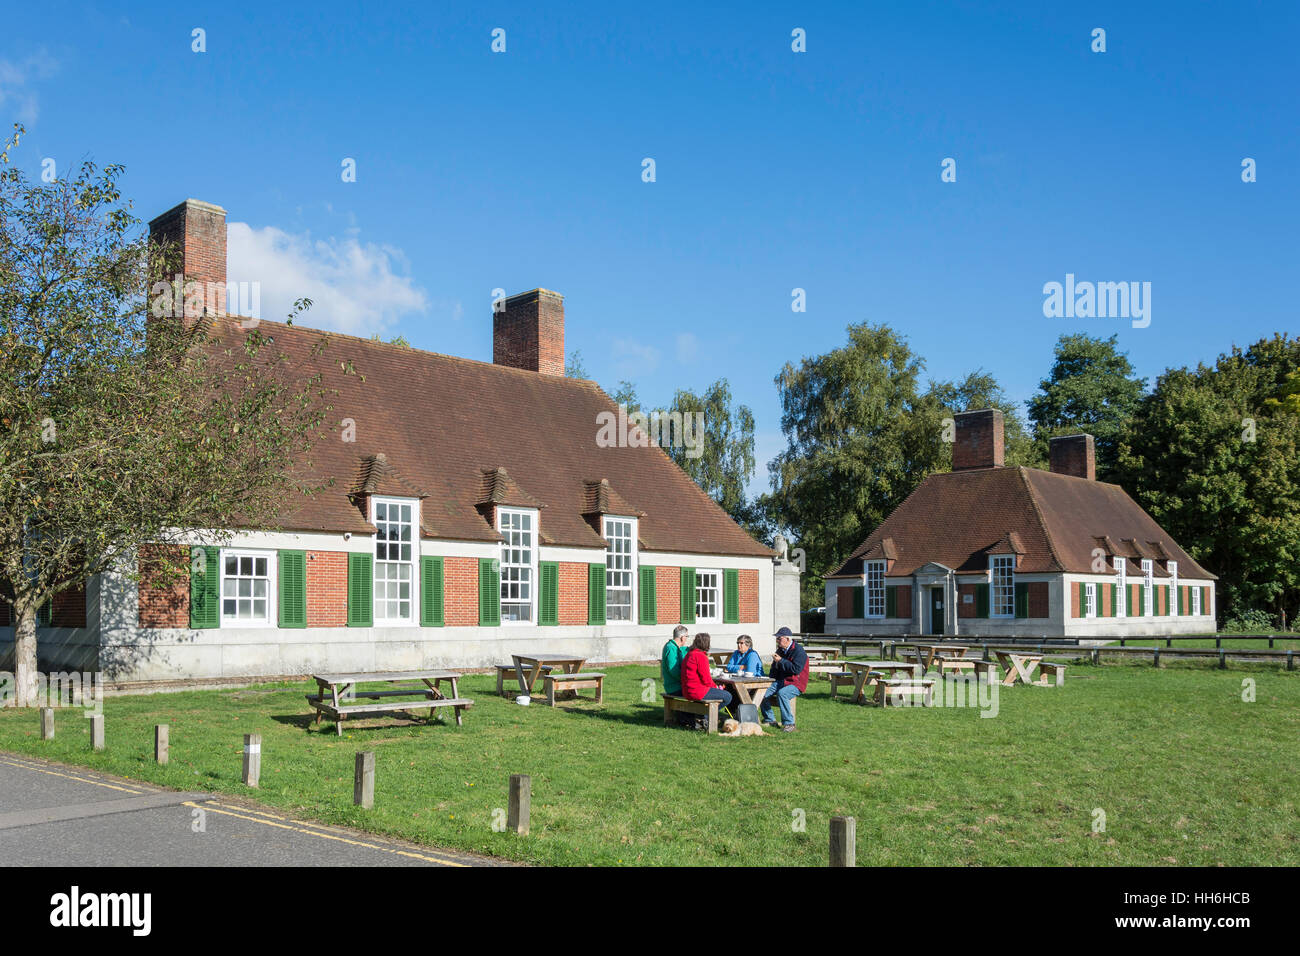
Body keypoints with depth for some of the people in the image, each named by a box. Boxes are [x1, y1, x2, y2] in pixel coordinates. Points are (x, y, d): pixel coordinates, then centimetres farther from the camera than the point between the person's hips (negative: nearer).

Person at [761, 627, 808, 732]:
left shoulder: (798, 651, -12)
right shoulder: (780, 650, 15)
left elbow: (796, 669, -24)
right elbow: (775, 667, 30)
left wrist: (780, 661, -18)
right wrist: (770, 677, 11)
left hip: (795, 684, -8)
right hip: (781, 682, 8)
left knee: (782, 693, -37)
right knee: (764, 692, -13)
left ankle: (789, 723, -26)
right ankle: (770, 720, 1)